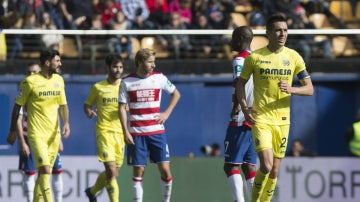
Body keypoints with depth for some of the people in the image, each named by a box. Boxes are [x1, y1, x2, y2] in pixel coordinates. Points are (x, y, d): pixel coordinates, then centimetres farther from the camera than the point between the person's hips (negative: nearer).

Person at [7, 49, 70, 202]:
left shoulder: (58, 80, 8)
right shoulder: (30, 81, -9)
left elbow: (63, 104, 15)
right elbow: (18, 106, -2)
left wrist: (66, 123, -2)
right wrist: (13, 130, 0)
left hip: (54, 134, 6)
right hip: (37, 134, -6)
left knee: (43, 173, 10)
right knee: (45, 170, -17)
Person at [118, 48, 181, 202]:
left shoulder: (159, 78, 3)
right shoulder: (127, 82, -1)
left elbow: (176, 94, 17)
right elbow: (122, 108, 1)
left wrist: (167, 113, 5)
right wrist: (125, 132, -6)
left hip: (157, 131, 1)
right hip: (136, 133, -1)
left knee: (165, 169, -5)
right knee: (138, 170, -1)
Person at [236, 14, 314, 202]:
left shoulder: (293, 57, 2)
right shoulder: (255, 57, -4)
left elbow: (309, 89, 3)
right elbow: (241, 83, 9)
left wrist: (291, 89, -18)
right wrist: (244, 107, -6)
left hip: (282, 121, 3)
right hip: (260, 119, -3)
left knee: (274, 170, 8)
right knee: (266, 166, -17)